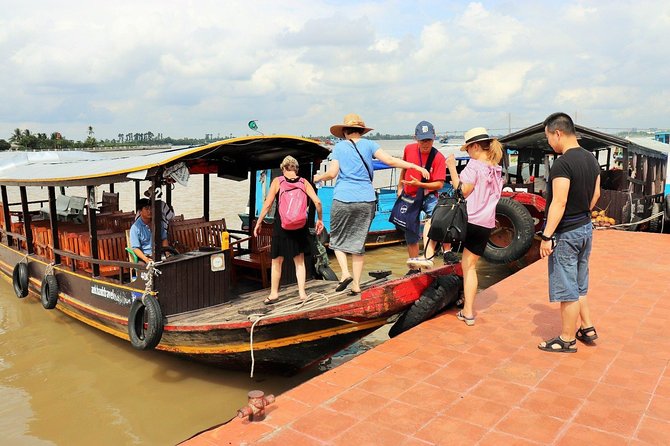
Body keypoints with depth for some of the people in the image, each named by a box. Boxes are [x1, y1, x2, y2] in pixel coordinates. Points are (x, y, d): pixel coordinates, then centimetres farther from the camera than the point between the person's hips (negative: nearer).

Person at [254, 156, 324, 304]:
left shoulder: (277, 181, -2)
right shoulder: (304, 182, 3)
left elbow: (268, 204, -7)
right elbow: (317, 202, -5)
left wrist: (259, 222, 0)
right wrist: (320, 219, 8)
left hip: (281, 225, -2)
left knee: (277, 260, 12)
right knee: (299, 260, 14)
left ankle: (274, 293, 21)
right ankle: (302, 293, 12)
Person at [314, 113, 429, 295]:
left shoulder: (339, 146, 5)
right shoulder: (368, 144, 7)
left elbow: (332, 173, -3)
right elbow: (389, 160, -3)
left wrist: (319, 177, 17)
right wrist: (416, 166, 2)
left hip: (343, 199, -2)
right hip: (366, 200, 2)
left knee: (338, 238, 15)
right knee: (358, 242, 10)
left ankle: (345, 273, -4)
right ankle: (356, 284, 11)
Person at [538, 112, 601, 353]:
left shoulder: (562, 163, -21)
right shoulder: (590, 158, 7)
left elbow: (559, 202, -26)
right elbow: (595, 194, 15)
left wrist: (546, 236, -23)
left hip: (566, 233, -9)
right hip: (586, 228, 9)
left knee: (567, 289, 2)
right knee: (578, 285, 22)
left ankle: (567, 340, 13)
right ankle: (587, 328, 31)